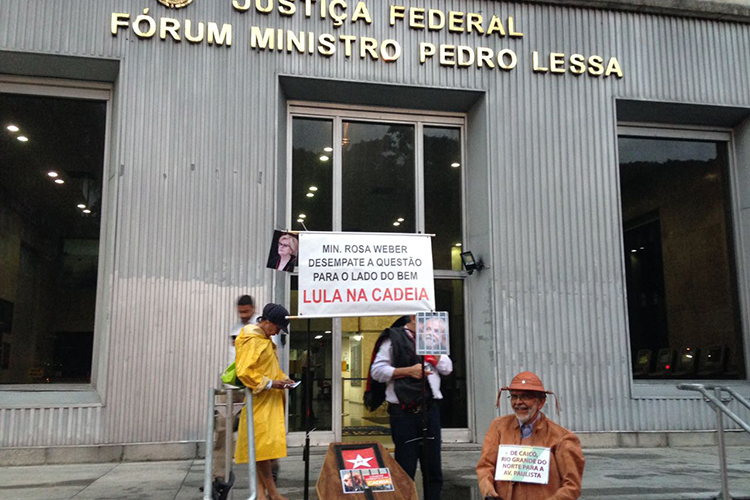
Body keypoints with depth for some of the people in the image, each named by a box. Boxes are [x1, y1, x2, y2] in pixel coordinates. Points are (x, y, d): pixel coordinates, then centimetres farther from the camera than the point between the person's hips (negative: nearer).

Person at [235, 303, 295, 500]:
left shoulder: (265, 340, 18)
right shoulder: (251, 340, -12)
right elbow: (244, 371, -19)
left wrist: (283, 379, 10)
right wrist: (270, 383, -18)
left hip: (270, 402, 9)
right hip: (259, 402, -9)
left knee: (264, 445, 9)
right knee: (263, 443, -6)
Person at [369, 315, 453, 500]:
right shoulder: (393, 338, -1)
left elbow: (447, 368, 11)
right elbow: (377, 370, -8)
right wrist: (408, 370, -13)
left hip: (430, 410, 6)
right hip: (404, 413, -6)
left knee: (434, 469, 11)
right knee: (406, 469, -1)